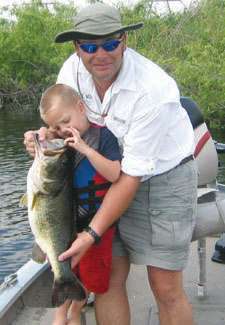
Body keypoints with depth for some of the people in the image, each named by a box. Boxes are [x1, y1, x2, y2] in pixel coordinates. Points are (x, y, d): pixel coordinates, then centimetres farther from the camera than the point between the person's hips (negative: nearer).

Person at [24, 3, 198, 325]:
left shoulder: (153, 89, -29)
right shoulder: (71, 70, -10)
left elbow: (132, 175, -26)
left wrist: (92, 234, -25)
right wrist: (44, 136, -16)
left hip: (166, 175, -4)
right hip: (110, 175, 5)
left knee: (166, 288, -4)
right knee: (109, 277, 0)